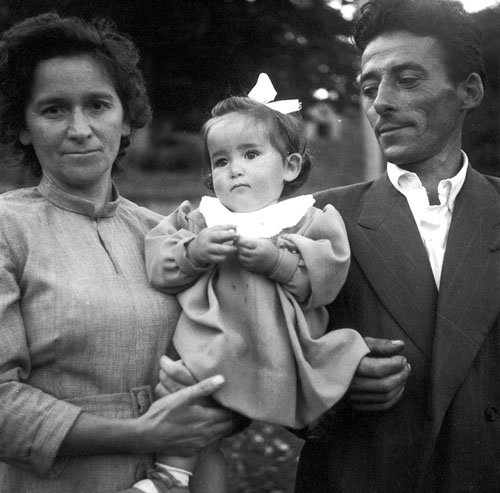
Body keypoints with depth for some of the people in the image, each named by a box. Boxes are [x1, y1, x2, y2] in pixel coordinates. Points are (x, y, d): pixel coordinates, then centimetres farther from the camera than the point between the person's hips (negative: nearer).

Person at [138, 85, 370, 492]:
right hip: (207, 364, 1)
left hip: (275, 366, -1)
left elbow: (327, 275, -7)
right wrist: (194, 251, -14)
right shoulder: (198, 218, 13)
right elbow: (159, 266, 3)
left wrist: (278, 259, -17)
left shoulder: (311, 221, 7)